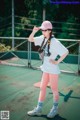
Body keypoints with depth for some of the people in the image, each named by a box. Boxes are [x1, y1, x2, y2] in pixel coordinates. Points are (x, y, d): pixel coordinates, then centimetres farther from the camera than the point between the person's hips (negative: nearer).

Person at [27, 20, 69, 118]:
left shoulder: (55, 42, -20)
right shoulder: (43, 39, 0)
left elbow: (66, 52, -19)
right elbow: (30, 40, 5)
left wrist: (57, 62, -16)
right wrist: (34, 31, -11)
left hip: (53, 70, -7)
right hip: (46, 69, 7)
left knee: (54, 90, 8)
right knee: (42, 88, 13)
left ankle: (55, 109, 27)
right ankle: (38, 109, 25)